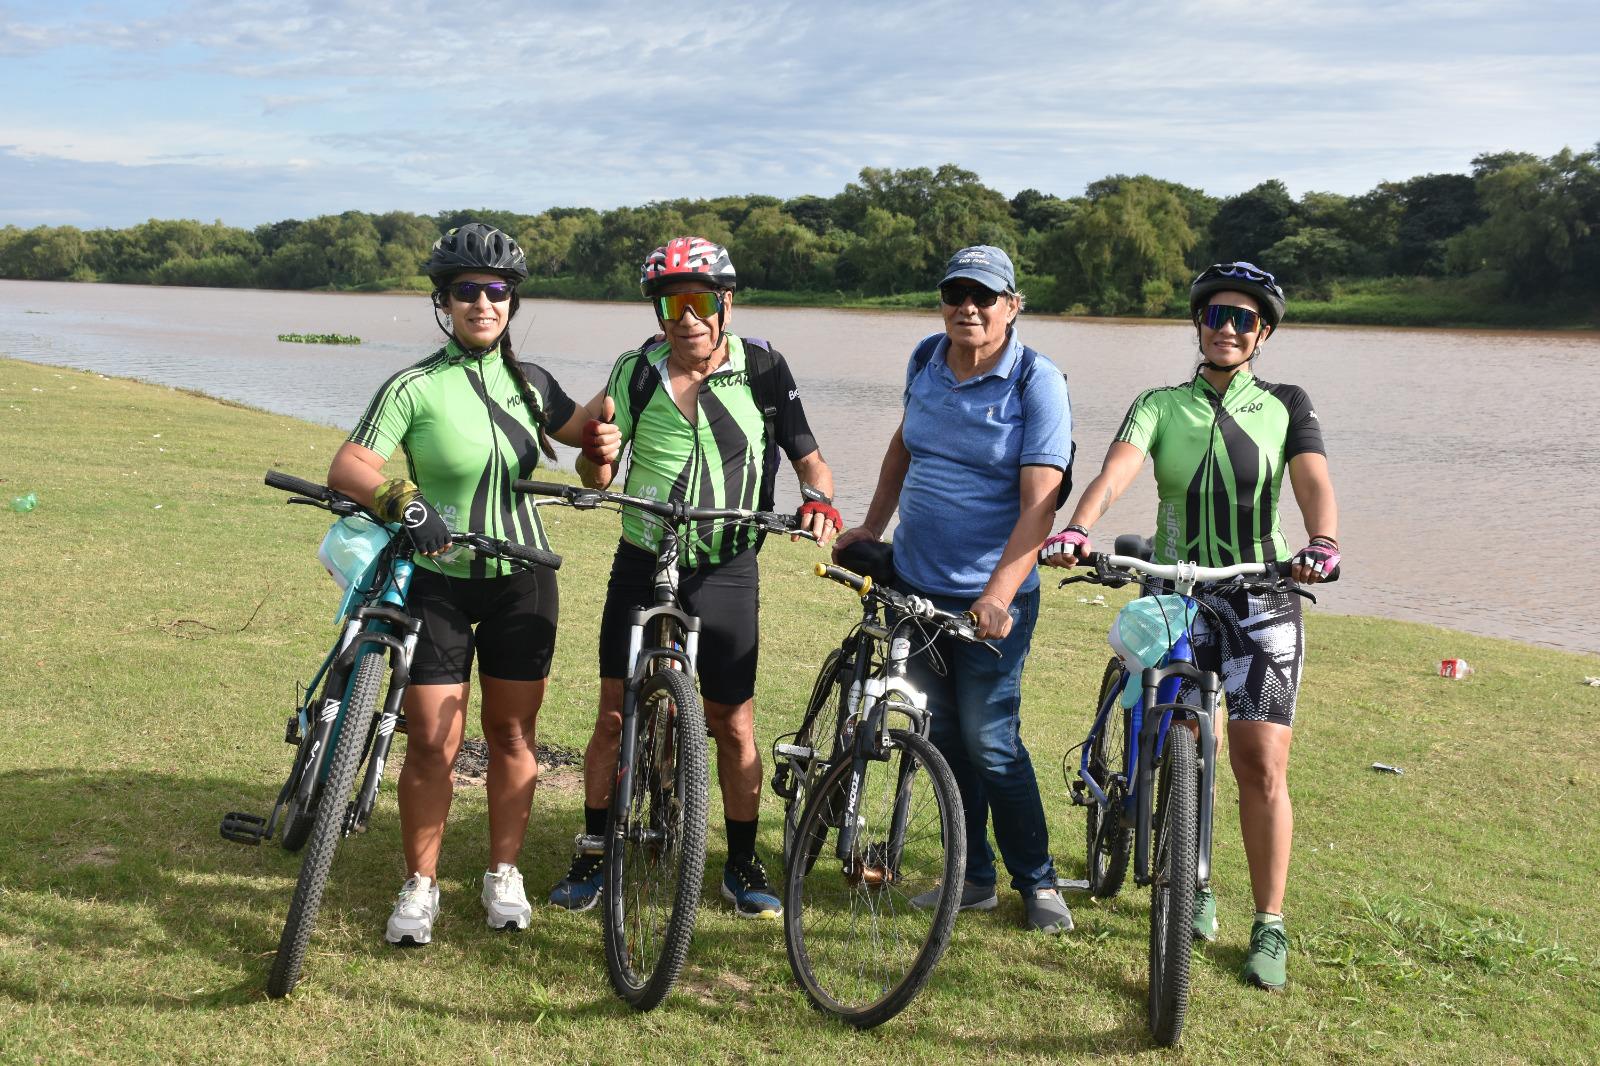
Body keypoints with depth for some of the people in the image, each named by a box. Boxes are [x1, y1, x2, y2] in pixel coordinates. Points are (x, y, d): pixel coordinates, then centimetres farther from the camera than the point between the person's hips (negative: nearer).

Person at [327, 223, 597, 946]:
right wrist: (405, 500, -36)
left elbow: (587, 430, 21)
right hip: (438, 582, -3)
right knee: (432, 744, -2)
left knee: (512, 734, 10)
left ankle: (504, 874, 25)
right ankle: (420, 886, 15)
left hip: (521, 581, 3)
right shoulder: (415, 387, -9)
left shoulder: (530, 384, 5)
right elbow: (348, 468, -18)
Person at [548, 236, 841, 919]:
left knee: (733, 726, 5)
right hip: (641, 568, 1)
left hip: (726, 574, -1)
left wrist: (820, 500, -21)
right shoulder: (635, 372, -2)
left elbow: (807, 455, 0)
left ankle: (743, 865, 21)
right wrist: (598, 453, -21)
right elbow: (598, 477, 2)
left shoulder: (763, 369, -5)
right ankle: (594, 856, 22)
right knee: (614, 716, 5)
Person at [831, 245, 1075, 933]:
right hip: (913, 584, 5)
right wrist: (871, 526, 18)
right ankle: (975, 878, 24)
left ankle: (1038, 882, 18)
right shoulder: (926, 360, 5)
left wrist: (998, 596, -27)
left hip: (989, 599, -5)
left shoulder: (1036, 381, -12)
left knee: (991, 745, -2)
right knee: (940, 738, 10)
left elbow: (1039, 503, -18)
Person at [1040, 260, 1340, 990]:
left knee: (1262, 766, -7)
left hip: (1261, 603, -1)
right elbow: (1116, 469, -15)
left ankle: (1269, 927, 5)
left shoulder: (1285, 407, 5)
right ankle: (1195, 890, 31)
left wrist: (1322, 542, -35)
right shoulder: (1160, 406, 4)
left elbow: (1314, 482, -12)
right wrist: (1077, 527, -36)